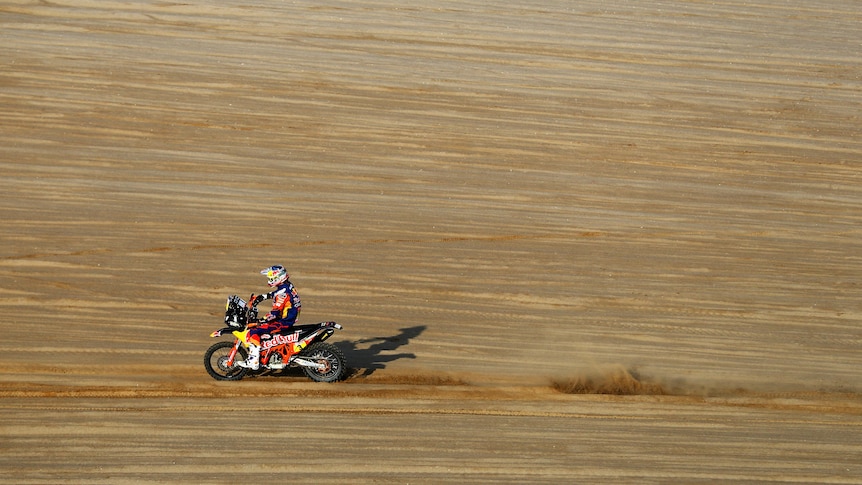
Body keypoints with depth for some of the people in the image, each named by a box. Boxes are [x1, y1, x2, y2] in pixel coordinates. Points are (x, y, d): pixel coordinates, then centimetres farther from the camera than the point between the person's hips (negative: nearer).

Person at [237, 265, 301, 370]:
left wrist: (261, 320, -24)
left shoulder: (283, 292, -21)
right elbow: (274, 294, 30)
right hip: (290, 319, 10)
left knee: (253, 332, -17)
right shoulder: (288, 286, 8)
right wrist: (262, 297, 24)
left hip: (283, 322, -10)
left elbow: (275, 312, -27)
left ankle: (253, 361, -22)